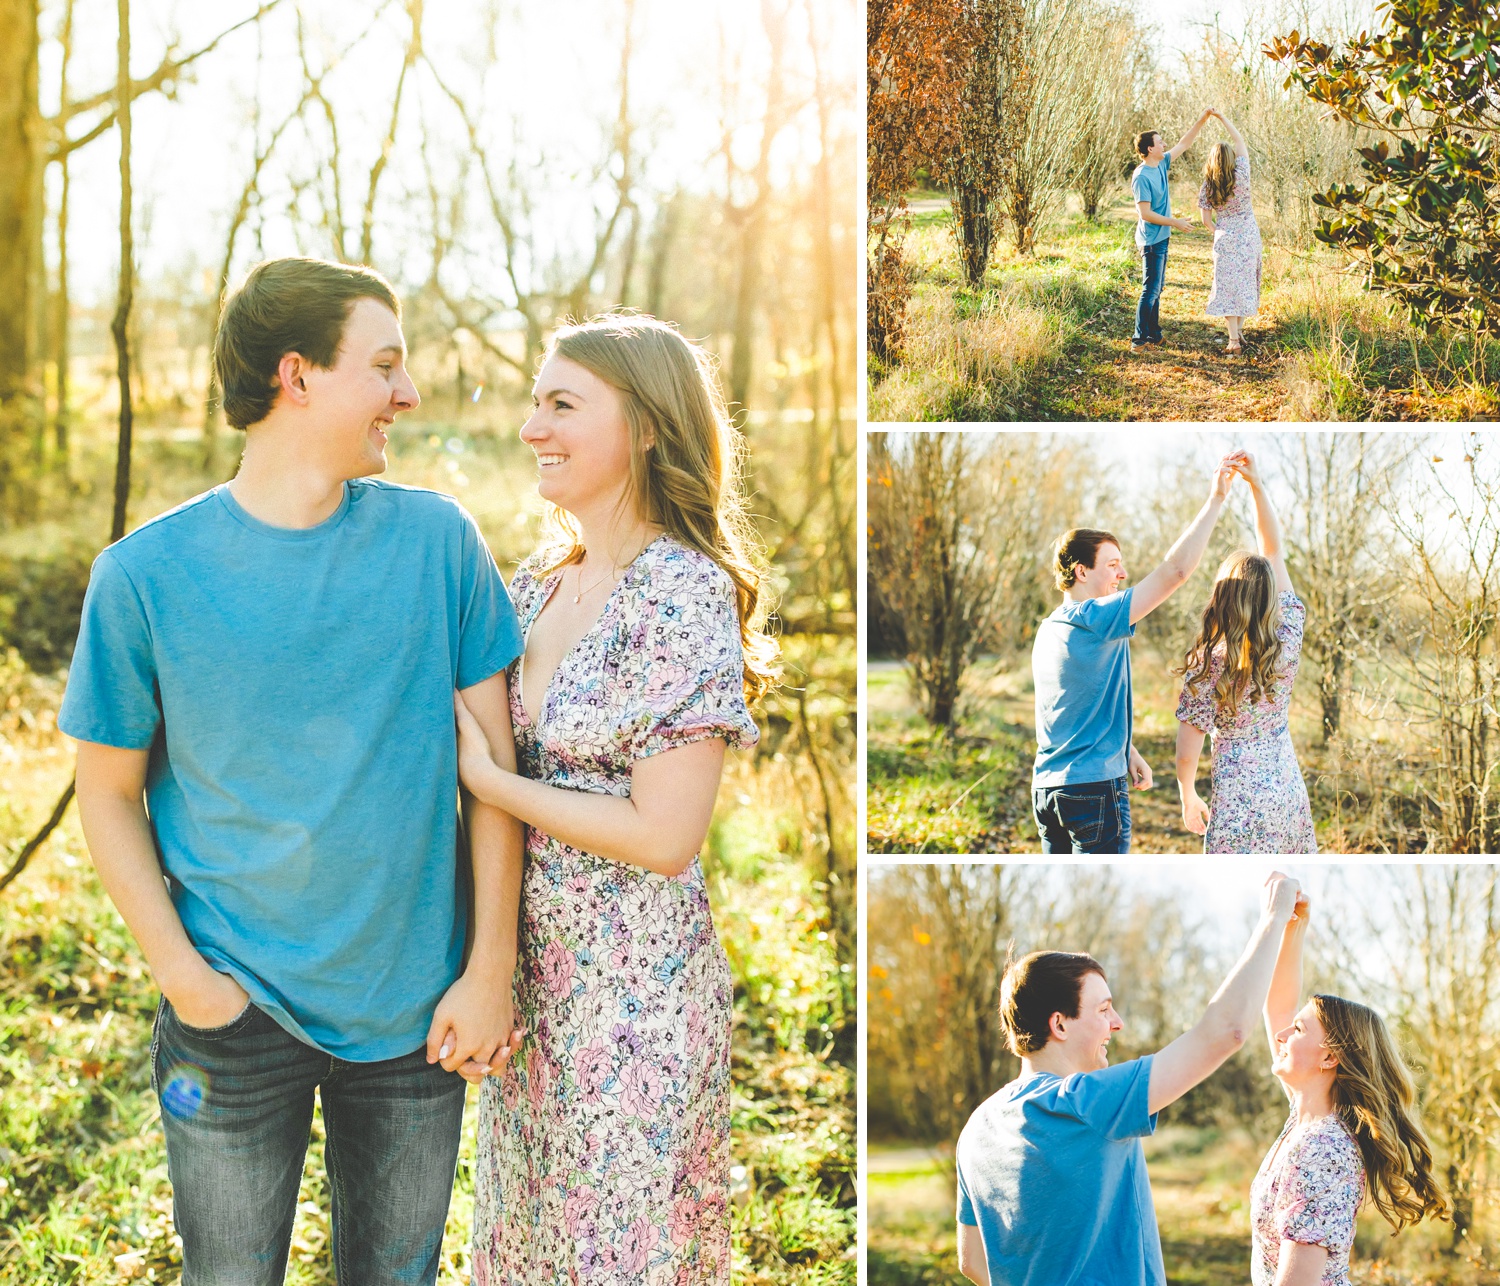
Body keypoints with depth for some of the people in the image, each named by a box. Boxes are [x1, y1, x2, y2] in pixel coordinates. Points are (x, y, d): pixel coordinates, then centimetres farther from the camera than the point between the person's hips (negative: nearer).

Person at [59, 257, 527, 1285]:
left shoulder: (439, 541, -5)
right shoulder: (147, 574, -10)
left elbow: (493, 761, -1)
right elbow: (110, 791, -1)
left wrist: (491, 969, -4)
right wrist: (183, 978, -9)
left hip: (416, 1007, 2)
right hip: (238, 1010, -2)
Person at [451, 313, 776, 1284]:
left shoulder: (684, 593, -18)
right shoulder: (540, 581, 5)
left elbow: (664, 835, -22)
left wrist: (488, 781, -15)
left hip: (635, 979, -7)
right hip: (531, 963, 8)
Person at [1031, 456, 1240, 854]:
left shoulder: (1048, 629, 14)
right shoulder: (1095, 619, -14)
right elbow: (1175, 571, -18)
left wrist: (1129, 754, 26)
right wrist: (1215, 500, -14)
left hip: (1046, 788, 9)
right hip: (1095, 786, -9)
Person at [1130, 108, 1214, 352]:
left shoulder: (1161, 165, 6)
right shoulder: (1142, 177, -20)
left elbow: (1184, 143, 17)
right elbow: (1145, 214, -22)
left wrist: (1203, 119, 11)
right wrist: (1175, 223, -17)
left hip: (1161, 239, 10)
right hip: (1152, 240, -10)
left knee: (1157, 289, 14)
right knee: (1151, 290, -9)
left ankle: (1153, 334, 22)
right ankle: (1139, 340, -7)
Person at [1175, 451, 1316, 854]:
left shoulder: (1207, 665, -14)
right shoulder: (1288, 639, -4)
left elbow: (1187, 754, -10)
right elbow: (1274, 550, 6)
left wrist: (1188, 800, 9)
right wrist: (1257, 484, 3)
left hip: (1239, 808, -5)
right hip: (1290, 793, 5)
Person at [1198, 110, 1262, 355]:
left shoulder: (1207, 188, -8)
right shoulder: (1241, 175, -10)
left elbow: (1206, 221, -5)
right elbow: (1240, 141, 3)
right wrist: (1222, 117, 11)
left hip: (1225, 240, -1)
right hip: (1248, 237, 1)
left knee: (1228, 283, 1)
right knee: (1246, 280, 15)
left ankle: (1234, 339, -5)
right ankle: (1238, 328, 23)